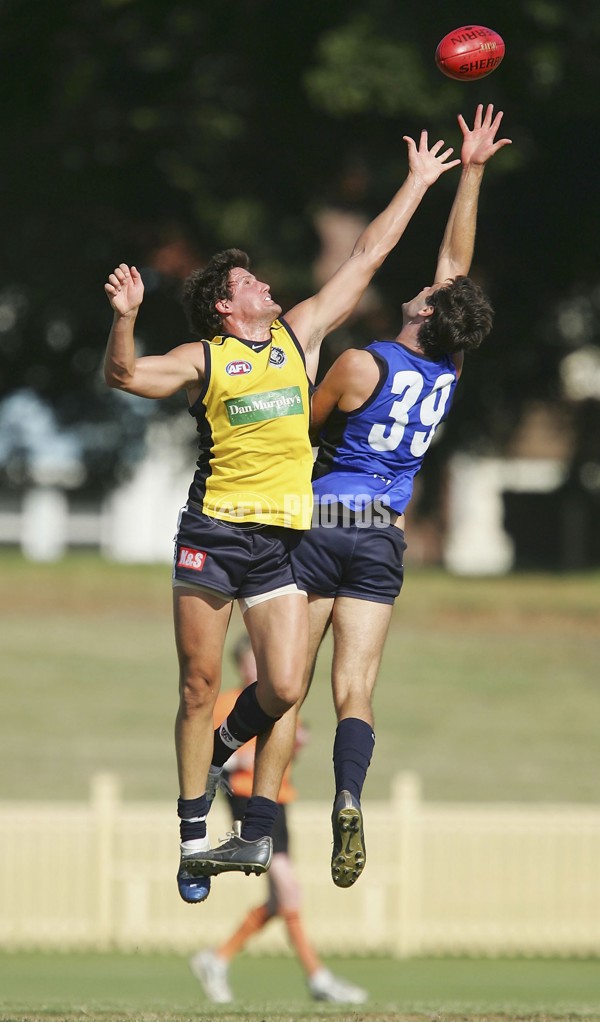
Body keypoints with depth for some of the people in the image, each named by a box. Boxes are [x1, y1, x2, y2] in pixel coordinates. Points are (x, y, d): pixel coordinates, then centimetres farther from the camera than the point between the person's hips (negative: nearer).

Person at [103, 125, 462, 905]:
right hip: (213, 535, -3)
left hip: (284, 540, 3)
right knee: (200, 686, 0)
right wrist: (125, 316, -26)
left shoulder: (299, 337, 15)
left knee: (284, 688, -8)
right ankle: (194, 840, 7)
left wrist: (418, 183, 23)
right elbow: (124, 376, -9)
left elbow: (366, 260, 20)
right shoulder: (204, 359, 4)